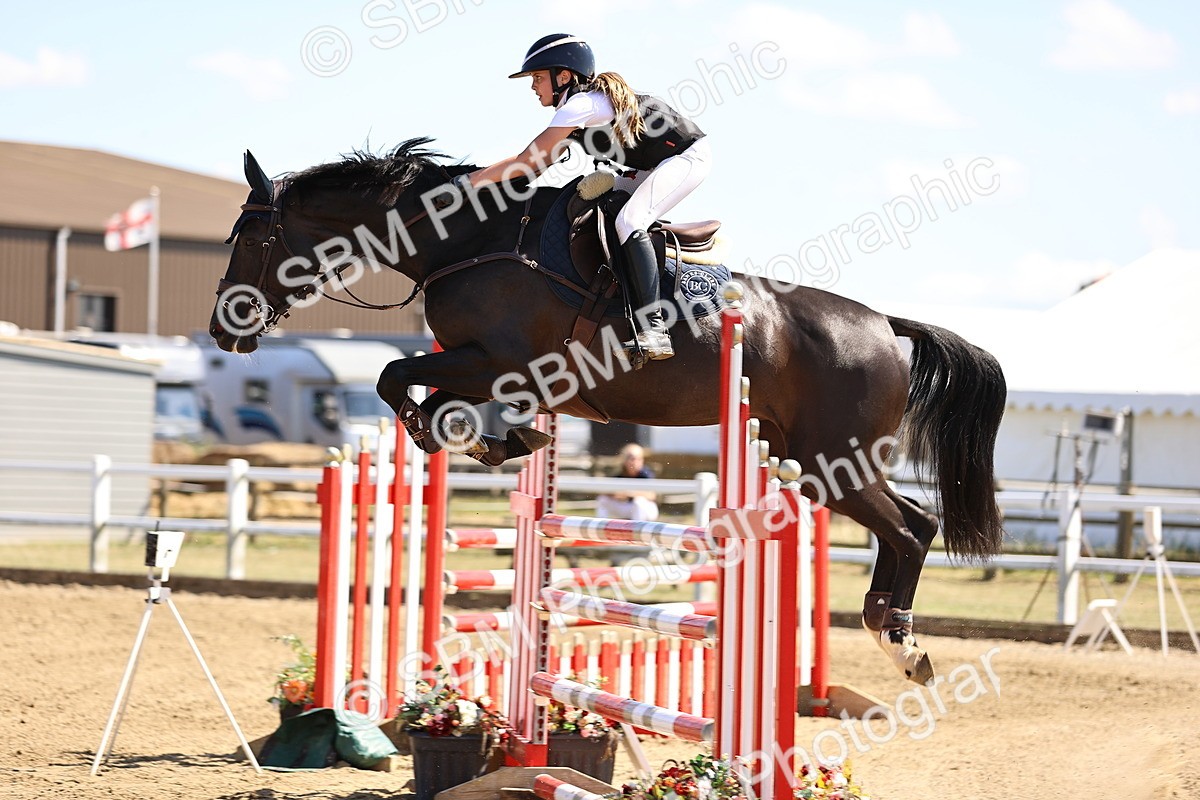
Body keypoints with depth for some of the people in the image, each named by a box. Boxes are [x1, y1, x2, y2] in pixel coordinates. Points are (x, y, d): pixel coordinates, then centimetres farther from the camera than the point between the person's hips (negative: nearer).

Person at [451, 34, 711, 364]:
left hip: (688, 157, -11)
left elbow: (527, 161, -23)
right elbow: (541, 162, 11)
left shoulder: (580, 105, -21)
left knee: (628, 222, -27)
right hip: (654, 166, 11)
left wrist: (467, 182, -20)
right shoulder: (588, 98, 9)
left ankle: (653, 331, -34)